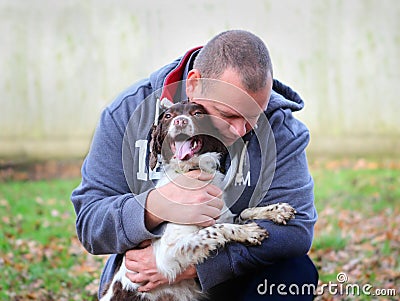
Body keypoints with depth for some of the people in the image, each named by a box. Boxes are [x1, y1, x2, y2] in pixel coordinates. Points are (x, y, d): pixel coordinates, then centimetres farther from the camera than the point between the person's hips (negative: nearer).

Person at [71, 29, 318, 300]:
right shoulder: (128, 113, -11)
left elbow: (296, 227, -21)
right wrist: (155, 206, -34)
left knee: (296, 270, -25)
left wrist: (193, 263, -29)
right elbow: (88, 222, -12)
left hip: (232, 279, 0)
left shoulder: (278, 125, -12)